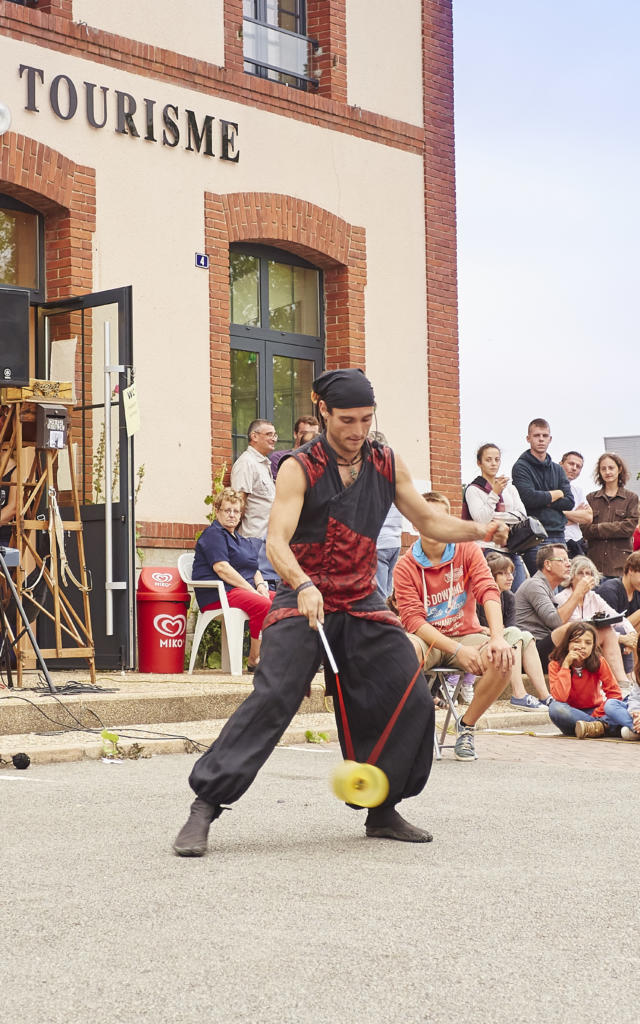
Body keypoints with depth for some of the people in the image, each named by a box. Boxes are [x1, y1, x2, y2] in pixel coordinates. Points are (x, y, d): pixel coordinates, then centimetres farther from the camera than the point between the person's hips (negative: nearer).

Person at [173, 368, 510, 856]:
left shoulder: (387, 464, 6)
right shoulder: (299, 468, -10)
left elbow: (427, 520, 15)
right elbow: (277, 540, -20)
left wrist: (477, 531, -3)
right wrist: (303, 586, -39)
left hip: (362, 605, 5)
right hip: (303, 600, -5)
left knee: (413, 699, -3)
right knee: (272, 698, -20)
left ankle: (382, 811, 14)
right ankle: (204, 808, -16)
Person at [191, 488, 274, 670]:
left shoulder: (242, 540, 26)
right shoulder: (213, 534, -3)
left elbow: (254, 569, 23)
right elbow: (222, 568, -15)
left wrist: (261, 585, -1)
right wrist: (252, 590, -17)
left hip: (244, 589, 9)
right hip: (219, 594, -9)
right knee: (264, 606, -32)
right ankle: (254, 660, -25)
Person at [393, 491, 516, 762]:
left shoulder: (467, 550, 0)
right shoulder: (405, 567, -6)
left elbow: (488, 593, -12)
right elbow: (413, 620, -14)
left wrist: (497, 638, -31)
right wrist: (458, 650, -27)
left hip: (466, 635, 2)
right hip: (427, 641, -2)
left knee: (505, 658, -29)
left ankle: (466, 727, -7)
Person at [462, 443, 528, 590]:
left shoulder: (510, 488, 18)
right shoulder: (473, 489, 2)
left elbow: (522, 515, 5)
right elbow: (481, 519, -11)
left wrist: (495, 517, -7)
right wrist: (495, 493, -16)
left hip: (511, 549, 5)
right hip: (489, 549, -5)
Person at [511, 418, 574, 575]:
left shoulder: (557, 469, 19)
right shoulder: (521, 467, 1)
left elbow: (569, 502, 8)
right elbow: (529, 498, -14)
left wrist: (543, 500, -5)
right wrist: (556, 494, 1)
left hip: (558, 535, 6)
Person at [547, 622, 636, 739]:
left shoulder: (599, 662, -9)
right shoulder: (555, 665, -12)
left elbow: (614, 693, -9)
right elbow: (560, 698, -26)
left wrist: (596, 715, -19)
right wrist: (566, 665, -26)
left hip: (595, 713, 0)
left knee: (611, 704, -30)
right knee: (555, 708, -33)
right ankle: (606, 726, -31)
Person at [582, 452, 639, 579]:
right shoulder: (591, 498, 13)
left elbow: (629, 528, -2)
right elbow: (585, 530, 3)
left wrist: (599, 528, -5)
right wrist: (616, 528, -7)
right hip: (595, 559, 1)